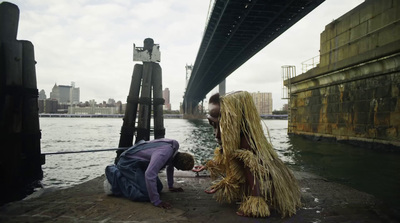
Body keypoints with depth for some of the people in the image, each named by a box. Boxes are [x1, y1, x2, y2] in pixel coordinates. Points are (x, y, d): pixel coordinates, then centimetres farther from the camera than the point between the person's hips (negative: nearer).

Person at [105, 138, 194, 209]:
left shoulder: (174, 146, -4)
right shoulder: (163, 154, -33)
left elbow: (170, 166, 16)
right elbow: (149, 175, -41)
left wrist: (171, 186, 21)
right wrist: (156, 202, -35)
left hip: (139, 163, 10)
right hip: (128, 162, -10)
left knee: (158, 188, 9)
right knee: (144, 195, -21)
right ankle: (114, 175, -3)